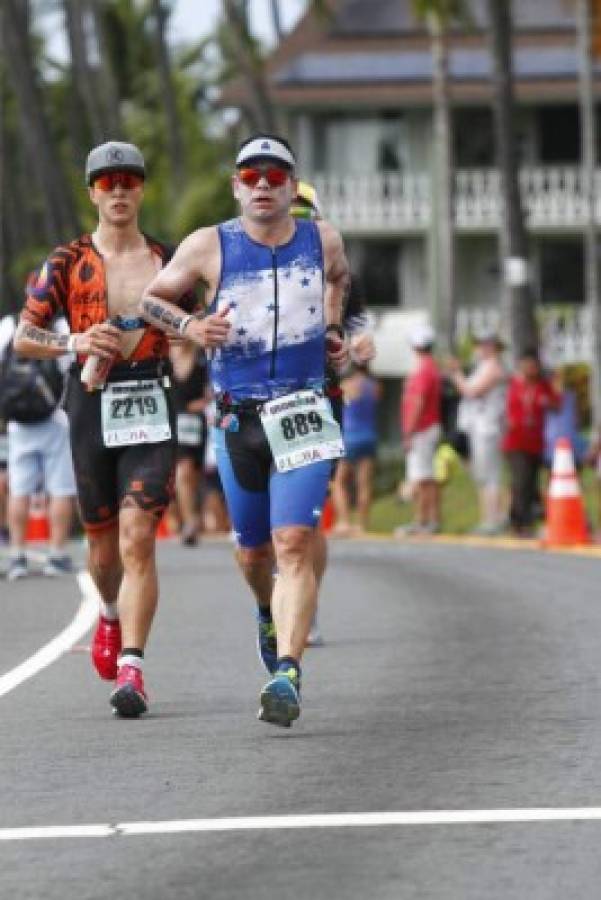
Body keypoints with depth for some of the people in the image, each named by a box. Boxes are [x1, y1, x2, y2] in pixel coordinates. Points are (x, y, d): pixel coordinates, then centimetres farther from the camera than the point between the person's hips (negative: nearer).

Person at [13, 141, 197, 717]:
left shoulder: (167, 260, 9)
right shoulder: (68, 262, 5)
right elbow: (23, 337, 2)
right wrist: (75, 343, -15)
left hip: (151, 410, -1)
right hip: (91, 410, 1)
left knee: (137, 540, -13)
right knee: (102, 543, 11)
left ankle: (131, 669, -17)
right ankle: (112, 616, 45)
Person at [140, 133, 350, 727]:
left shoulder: (322, 240, 4)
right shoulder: (209, 246, -1)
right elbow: (152, 296, 10)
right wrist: (188, 327, -8)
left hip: (304, 413, -1)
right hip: (237, 417, 1)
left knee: (295, 544, -16)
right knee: (253, 549, 13)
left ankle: (287, 674, -23)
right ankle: (269, 612, 48)